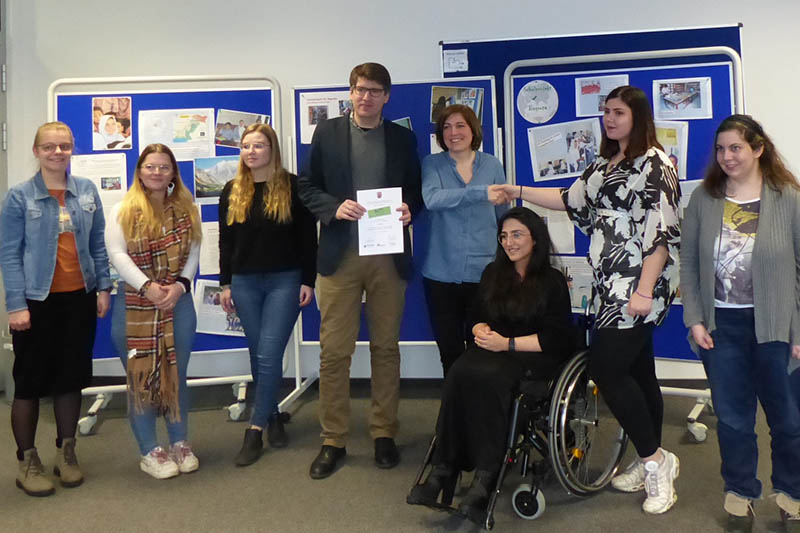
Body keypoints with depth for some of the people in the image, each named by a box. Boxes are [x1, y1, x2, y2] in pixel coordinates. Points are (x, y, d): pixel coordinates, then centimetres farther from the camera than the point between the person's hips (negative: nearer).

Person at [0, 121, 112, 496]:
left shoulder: (87, 191, 4)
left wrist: (103, 287, 4)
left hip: (79, 298, 4)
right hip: (37, 301, -3)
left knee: (71, 378, 13)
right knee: (30, 381, 6)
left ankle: (66, 452, 28)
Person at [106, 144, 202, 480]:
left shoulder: (186, 209, 8)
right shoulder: (124, 210, 0)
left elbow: (193, 252, 4)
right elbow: (117, 254, -8)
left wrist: (180, 285, -12)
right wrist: (147, 286, -20)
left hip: (178, 302, 2)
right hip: (134, 303, -2)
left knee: (177, 375, 11)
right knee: (140, 377, 4)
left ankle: (180, 443, 26)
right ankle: (149, 451, 16)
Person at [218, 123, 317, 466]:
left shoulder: (292, 186, -2)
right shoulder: (232, 191, 8)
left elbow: (308, 237, -2)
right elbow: (225, 240, 11)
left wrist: (308, 281, -7)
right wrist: (225, 284, 8)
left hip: (284, 280, -4)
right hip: (245, 283, 4)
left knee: (269, 356, -7)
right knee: (259, 357, 11)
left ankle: (255, 430, 1)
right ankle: (272, 416, 28)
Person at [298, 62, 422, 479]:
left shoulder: (403, 138, 11)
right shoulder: (327, 132, 8)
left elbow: (417, 189, 14)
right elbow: (306, 185, 7)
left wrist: (409, 208, -8)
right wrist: (334, 208, -11)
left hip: (389, 255, 1)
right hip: (340, 254, -1)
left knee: (386, 348, 9)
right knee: (334, 351, 1)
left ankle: (384, 433, 22)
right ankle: (333, 440, 14)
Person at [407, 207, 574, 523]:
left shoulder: (552, 281, 3)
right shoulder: (493, 273, 19)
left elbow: (557, 338, -4)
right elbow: (477, 318, 19)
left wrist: (507, 343, -13)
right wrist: (483, 333, -6)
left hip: (534, 357, -4)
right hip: (494, 350, 4)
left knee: (486, 378, -37)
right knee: (460, 374, -31)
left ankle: (485, 477, -35)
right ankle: (443, 471, -32)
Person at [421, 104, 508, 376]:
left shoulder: (492, 164, 7)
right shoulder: (433, 164, 2)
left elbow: (504, 216, 13)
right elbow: (431, 198, -19)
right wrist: (481, 192, -28)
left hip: (483, 272, 1)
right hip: (442, 274, 0)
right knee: (450, 351, 8)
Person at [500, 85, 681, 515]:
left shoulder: (653, 163, -9)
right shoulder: (604, 164, 17)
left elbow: (661, 231, -16)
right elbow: (572, 200, 22)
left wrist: (645, 290, -22)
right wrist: (519, 192, 19)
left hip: (637, 285, -8)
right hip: (612, 284, 8)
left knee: (606, 369, -11)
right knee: (636, 370, 11)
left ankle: (654, 460, 5)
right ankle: (652, 465, 22)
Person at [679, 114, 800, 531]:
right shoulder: (703, 199, 1)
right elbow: (688, 264, 2)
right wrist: (694, 319, -4)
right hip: (721, 326, 2)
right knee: (732, 418, 13)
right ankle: (740, 493, 33)